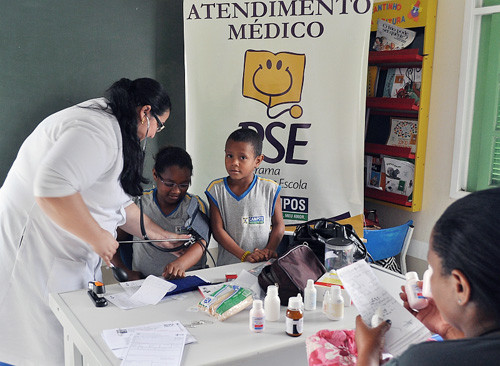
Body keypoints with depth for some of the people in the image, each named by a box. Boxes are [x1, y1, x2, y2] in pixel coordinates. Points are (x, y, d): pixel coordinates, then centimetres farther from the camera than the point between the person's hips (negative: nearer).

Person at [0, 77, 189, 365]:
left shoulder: (114, 134, 16)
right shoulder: (97, 130, -20)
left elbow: (120, 205, 24)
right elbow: (52, 187, -34)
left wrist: (163, 236, 26)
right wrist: (98, 237, -22)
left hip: (70, 260, 10)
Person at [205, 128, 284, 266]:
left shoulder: (269, 189, 2)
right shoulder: (216, 190, 3)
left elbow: (278, 225, 9)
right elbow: (217, 229, -1)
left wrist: (269, 251, -8)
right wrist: (244, 255, -11)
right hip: (228, 265, 0)